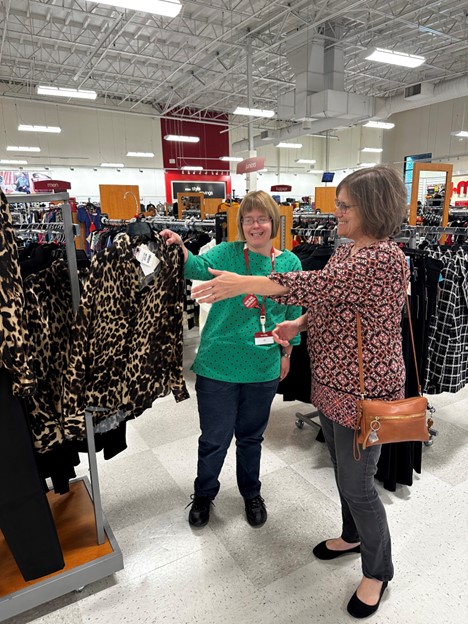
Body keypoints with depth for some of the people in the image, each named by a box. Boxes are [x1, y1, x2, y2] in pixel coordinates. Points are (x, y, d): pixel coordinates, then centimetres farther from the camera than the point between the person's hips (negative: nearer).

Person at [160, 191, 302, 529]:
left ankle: (252, 493, 47)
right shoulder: (227, 253, -6)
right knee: (215, 438, 12)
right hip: (219, 365, -2)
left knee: (251, 436, 21)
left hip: (263, 368, 2)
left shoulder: (290, 262, 0)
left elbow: (294, 313, 9)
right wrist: (180, 249, -45)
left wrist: (287, 352, 11)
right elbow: (200, 267, -25)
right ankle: (204, 494, 41)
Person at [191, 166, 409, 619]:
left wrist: (242, 284, -34)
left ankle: (377, 571, 34)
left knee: (357, 485, 7)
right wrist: (299, 324, -2)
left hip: (364, 391, -9)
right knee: (343, 471, 24)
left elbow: (321, 284, -33)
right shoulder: (344, 250, 7)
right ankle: (353, 535, 50)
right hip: (331, 383, 9)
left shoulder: (386, 260, -23)